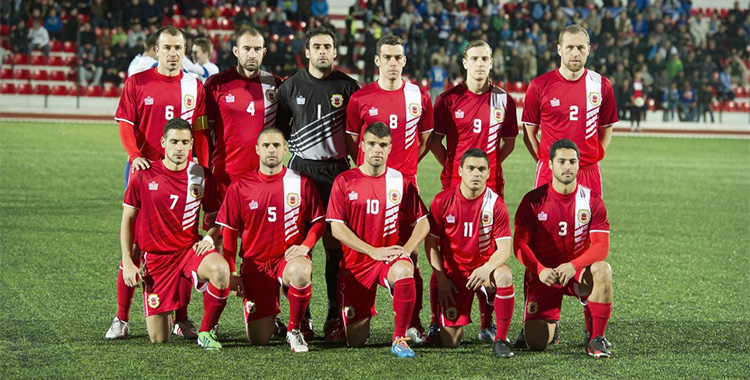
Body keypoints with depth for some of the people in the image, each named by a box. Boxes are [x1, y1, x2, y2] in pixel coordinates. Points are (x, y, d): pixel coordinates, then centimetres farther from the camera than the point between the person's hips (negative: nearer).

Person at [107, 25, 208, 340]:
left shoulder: (194, 87, 10)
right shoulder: (137, 83, 5)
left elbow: (200, 131, 11)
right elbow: (126, 125, 2)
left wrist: (203, 165, 2)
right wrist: (134, 155, -14)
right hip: (145, 169, -2)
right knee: (134, 243, -2)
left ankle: (181, 319, 10)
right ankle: (121, 319, 4)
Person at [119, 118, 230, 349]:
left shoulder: (201, 176, 0)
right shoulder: (144, 176, -3)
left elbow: (214, 217, 12)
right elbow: (128, 219, 6)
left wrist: (209, 238, -10)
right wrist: (127, 262, 0)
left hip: (190, 249, 1)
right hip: (154, 257, 0)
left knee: (220, 270, -37)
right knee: (158, 339, -5)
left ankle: (206, 332, -15)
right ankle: (164, 313, 34)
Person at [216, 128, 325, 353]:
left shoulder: (301, 182, 2)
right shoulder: (240, 187, 2)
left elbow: (319, 221, 8)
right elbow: (229, 231, 6)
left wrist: (305, 246, -11)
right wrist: (231, 272, 0)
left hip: (289, 258, -1)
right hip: (255, 265, 1)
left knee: (300, 271, -41)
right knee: (258, 339, -9)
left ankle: (294, 329, -15)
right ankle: (271, 321, 32)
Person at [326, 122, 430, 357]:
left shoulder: (400, 182, 2)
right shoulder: (345, 181, -1)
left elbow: (422, 223, 6)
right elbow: (337, 229, -7)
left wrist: (406, 249, -13)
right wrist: (374, 251, -15)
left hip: (390, 258, 0)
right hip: (355, 262, 0)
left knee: (403, 271, -40)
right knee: (356, 342, 0)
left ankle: (399, 338, -24)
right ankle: (362, 316, 40)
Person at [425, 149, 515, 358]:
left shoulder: (495, 203, -9)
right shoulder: (442, 201, -7)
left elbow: (504, 248, -10)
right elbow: (430, 243, 1)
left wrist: (487, 268, -30)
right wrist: (440, 278, -6)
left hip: (484, 268, 0)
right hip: (453, 272, 1)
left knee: (504, 276, -38)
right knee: (450, 342, -6)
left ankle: (501, 339, -22)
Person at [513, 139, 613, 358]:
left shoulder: (592, 201, -4)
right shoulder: (534, 201, -5)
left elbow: (601, 246, -11)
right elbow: (520, 244, -7)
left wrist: (573, 266, -28)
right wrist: (540, 270, -25)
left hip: (577, 272, 0)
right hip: (543, 275, 0)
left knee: (602, 270, -36)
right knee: (536, 344, -13)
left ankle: (596, 338, -21)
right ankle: (548, 325, 29)